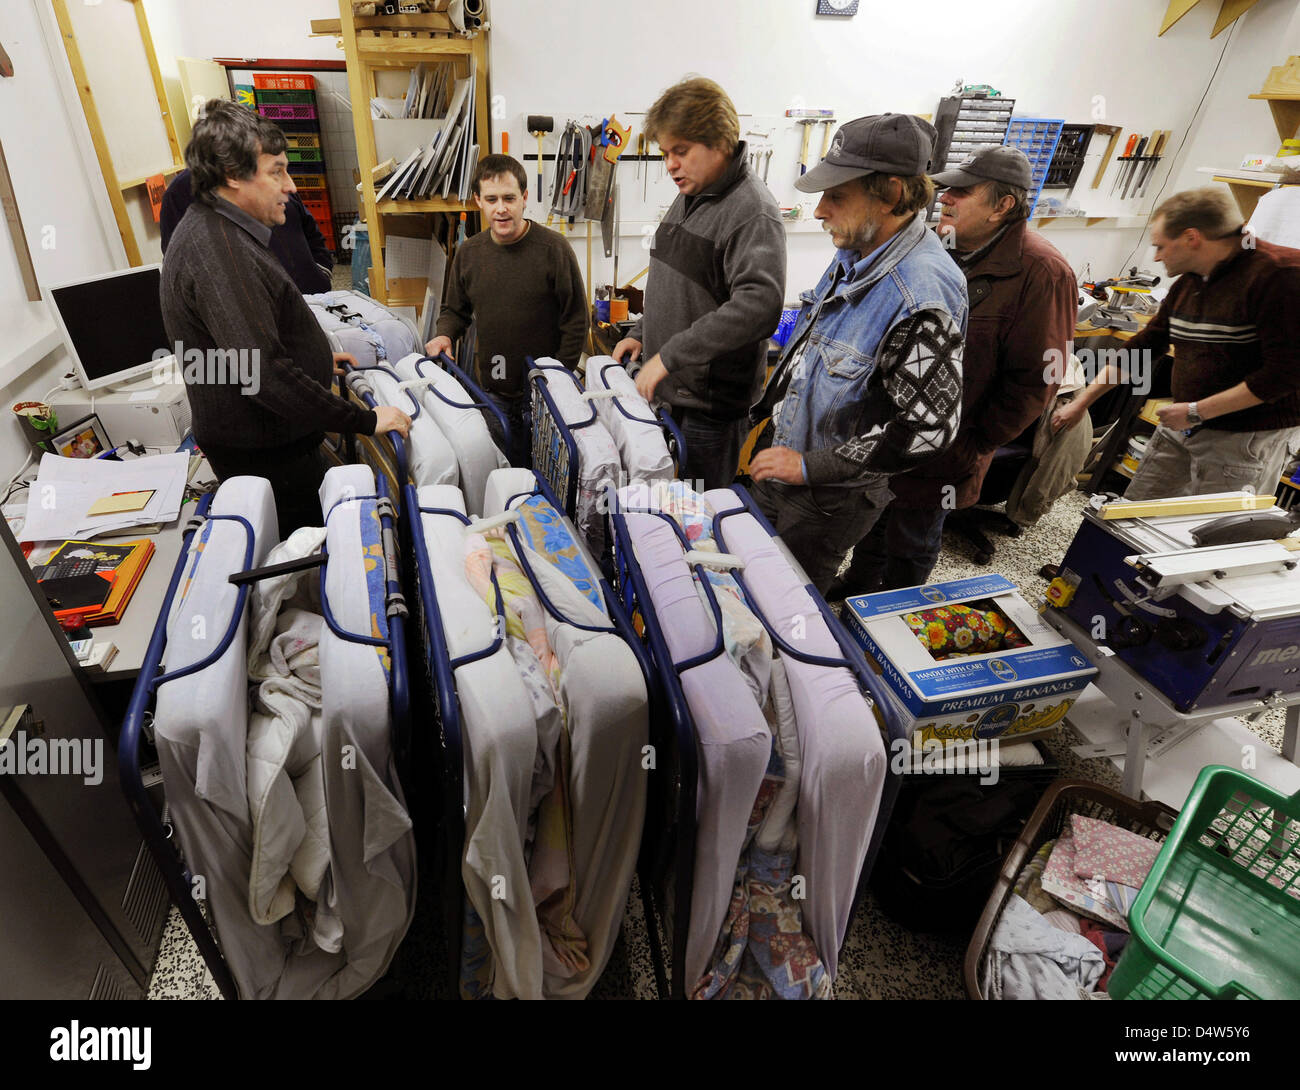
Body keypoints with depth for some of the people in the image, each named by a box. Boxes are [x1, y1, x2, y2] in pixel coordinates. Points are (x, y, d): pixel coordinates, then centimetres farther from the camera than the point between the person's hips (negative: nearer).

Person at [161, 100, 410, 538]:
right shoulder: (215, 248, -23)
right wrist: (365, 420, -27)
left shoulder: (217, 229, 12)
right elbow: (263, 373, -31)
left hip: (273, 439, 10)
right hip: (263, 453, -10)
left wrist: (317, 356, 27)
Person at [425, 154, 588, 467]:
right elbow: (455, 309, 19)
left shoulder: (553, 248, -9)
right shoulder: (469, 252, 4)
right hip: (494, 393, 4)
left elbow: (576, 321, -6)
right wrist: (444, 335, -3)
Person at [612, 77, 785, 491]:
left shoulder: (753, 212, -18)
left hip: (712, 402, -8)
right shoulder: (690, 197, 12)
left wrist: (670, 354, -31)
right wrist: (641, 332, 14)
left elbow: (759, 305, -33)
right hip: (668, 391, 9)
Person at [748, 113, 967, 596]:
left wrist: (810, 466, -24)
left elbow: (927, 426, -29)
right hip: (778, 465, 9)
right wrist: (769, 427, 15)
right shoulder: (855, 252, 1)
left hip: (826, 498, -8)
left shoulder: (924, 294, -28)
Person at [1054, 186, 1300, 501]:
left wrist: (1197, 411, -17)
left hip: (1246, 438, -7)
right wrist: (1083, 402, 13)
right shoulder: (1186, 283, 10)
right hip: (1180, 427, 8)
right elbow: (1143, 347, 15)